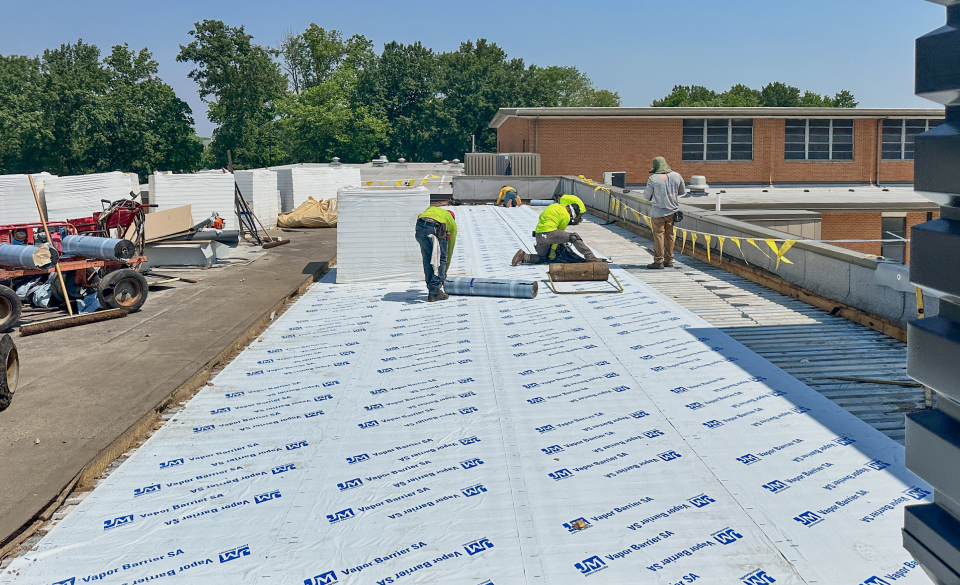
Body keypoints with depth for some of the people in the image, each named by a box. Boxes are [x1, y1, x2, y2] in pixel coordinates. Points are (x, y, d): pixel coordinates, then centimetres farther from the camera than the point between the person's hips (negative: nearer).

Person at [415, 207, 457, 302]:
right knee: (441, 259, 12)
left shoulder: (431, 209, 42)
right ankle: (434, 292, 8)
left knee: (427, 259, 17)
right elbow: (450, 248, 37)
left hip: (419, 226, 3)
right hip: (436, 228, -3)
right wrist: (445, 270, 46)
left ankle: (432, 290, 22)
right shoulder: (453, 224, 34)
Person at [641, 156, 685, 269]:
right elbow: (683, 191, 15)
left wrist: (651, 198, 21)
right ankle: (669, 260, 19)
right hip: (673, 210, 5)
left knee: (658, 235, 1)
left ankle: (658, 261, 2)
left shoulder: (653, 178, -11)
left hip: (658, 212, -5)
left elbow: (646, 195, -1)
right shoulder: (676, 176, 2)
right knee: (670, 235, 12)